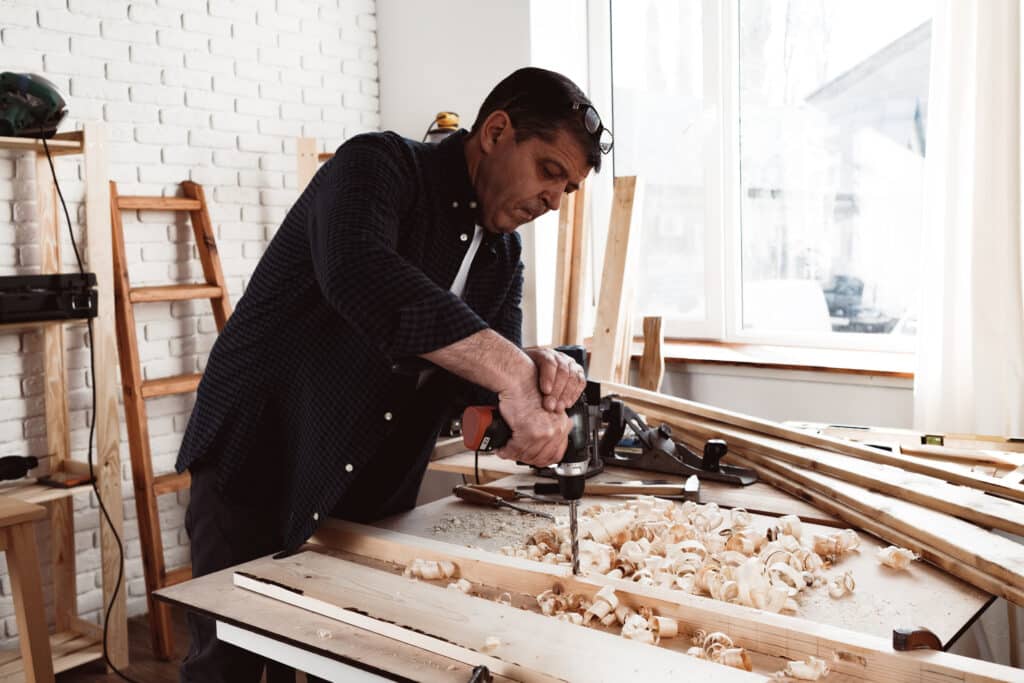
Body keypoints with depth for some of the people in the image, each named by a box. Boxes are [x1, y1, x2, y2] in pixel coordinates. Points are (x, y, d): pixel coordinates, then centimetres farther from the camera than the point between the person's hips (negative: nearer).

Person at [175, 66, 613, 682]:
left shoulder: (504, 255, 8)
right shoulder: (379, 165, -14)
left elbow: (489, 374, 1)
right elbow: (361, 276, -35)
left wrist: (541, 372, -23)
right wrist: (513, 373, -39)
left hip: (370, 501, 6)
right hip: (260, 464, -5)